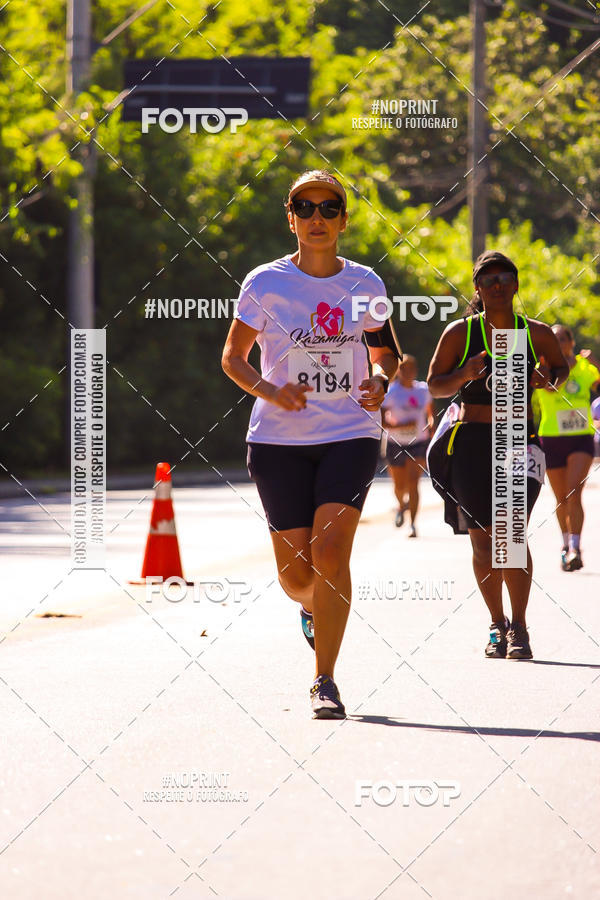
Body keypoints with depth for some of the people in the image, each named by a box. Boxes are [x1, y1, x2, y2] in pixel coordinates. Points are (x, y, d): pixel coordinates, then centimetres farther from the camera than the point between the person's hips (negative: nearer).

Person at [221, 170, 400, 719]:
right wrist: (270, 391, -13)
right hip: (280, 440, 0)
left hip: (350, 434, 0)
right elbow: (233, 357, 6)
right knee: (295, 570, 2)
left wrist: (381, 379, -5)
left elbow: (386, 351, 18)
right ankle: (312, 607, 41)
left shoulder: (365, 284, 5)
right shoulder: (265, 284, -1)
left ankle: (325, 681, -9)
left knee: (330, 552, -17)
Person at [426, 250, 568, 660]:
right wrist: (465, 374, -13)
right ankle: (498, 626, 20)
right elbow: (435, 385, 7)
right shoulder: (460, 333, 0)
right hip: (470, 442, 1)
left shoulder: (537, 333, 2)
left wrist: (548, 378, -4)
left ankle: (519, 628, -7)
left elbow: (561, 366, 20)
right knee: (483, 539, 3)